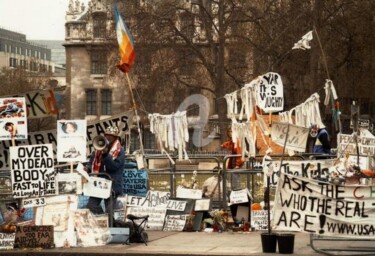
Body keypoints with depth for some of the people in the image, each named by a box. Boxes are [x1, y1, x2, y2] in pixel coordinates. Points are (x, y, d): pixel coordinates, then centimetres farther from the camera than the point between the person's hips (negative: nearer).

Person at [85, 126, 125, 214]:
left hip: (111, 185, -5)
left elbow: (114, 166, -15)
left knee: (109, 211, -4)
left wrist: (105, 154, -27)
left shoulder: (119, 151, -3)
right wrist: (88, 167, -6)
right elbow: (92, 161, 17)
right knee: (91, 207, -2)